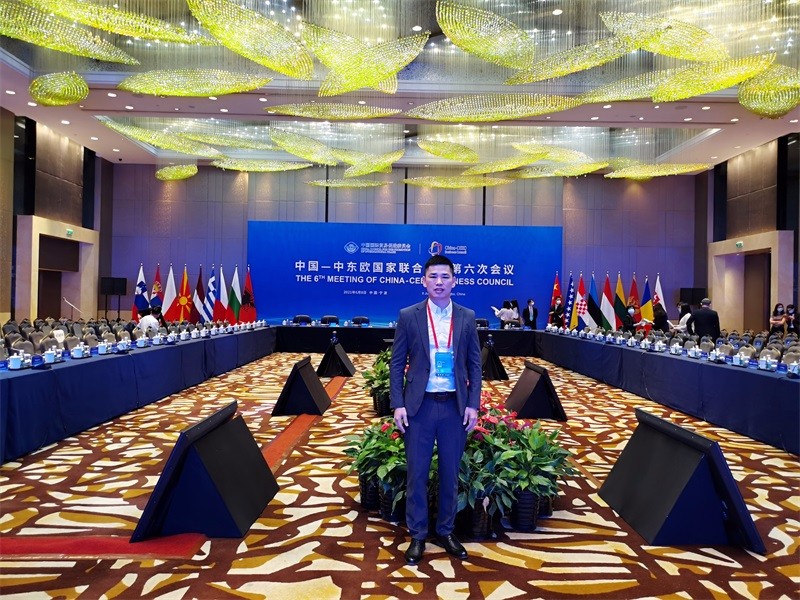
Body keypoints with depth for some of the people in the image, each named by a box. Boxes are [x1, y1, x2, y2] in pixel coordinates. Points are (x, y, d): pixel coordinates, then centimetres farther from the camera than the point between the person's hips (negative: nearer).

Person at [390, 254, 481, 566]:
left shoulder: (467, 317, 2)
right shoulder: (408, 316, -2)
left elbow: (475, 364, 5)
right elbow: (396, 363, -1)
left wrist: (473, 405, -2)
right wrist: (397, 404, -7)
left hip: (455, 406, 2)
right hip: (419, 405, -1)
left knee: (450, 473, 13)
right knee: (416, 473, 7)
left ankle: (445, 531, 31)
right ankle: (417, 535, 23)